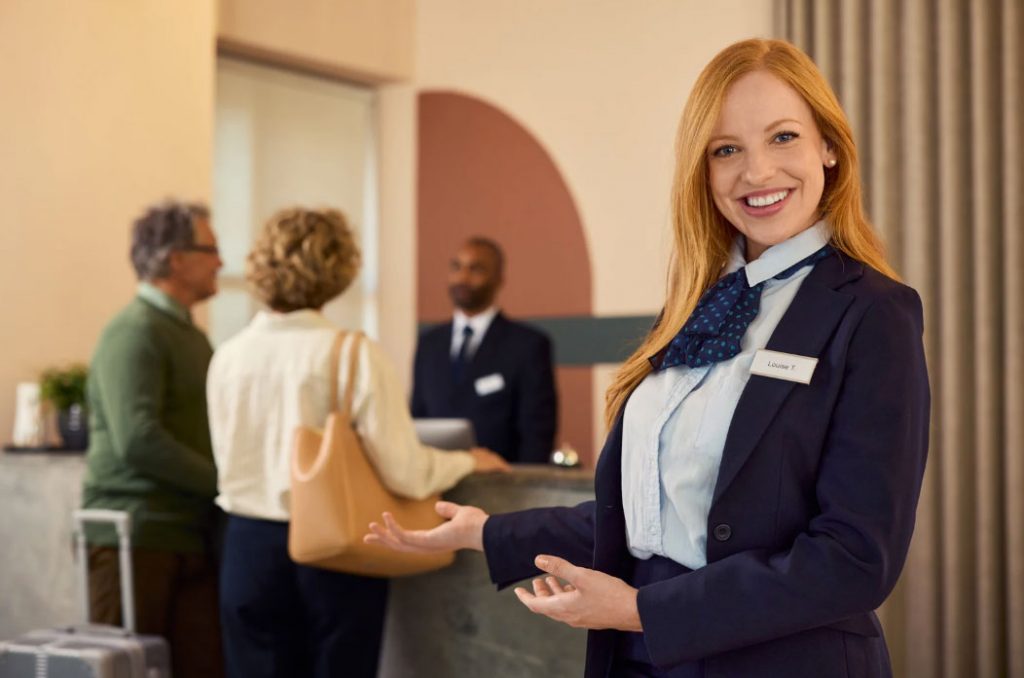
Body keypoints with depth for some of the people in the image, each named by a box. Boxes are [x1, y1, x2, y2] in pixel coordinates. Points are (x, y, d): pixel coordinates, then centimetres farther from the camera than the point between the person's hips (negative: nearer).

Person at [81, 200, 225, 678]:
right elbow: (138, 439, -21)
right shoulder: (134, 332, -11)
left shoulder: (189, 334, 18)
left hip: (192, 537, 8)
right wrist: (224, 482, -16)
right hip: (136, 537, -8)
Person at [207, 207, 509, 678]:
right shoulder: (354, 355, -13)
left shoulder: (227, 357, -1)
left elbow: (228, 462, 10)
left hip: (250, 546, 3)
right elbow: (404, 474, -14)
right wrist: (467, 461, 5)